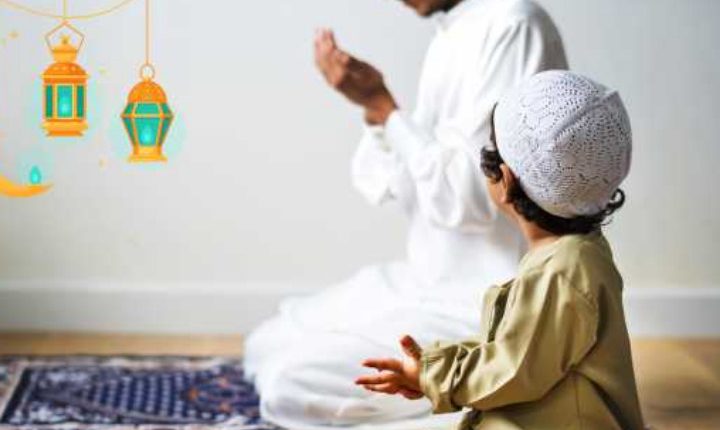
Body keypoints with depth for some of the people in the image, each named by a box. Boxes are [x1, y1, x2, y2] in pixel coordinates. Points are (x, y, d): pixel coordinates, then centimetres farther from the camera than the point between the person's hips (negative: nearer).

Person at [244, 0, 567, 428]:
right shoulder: (451, 36, 10)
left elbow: (467, 199, -23)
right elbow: (419, 191, 11)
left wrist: (383, 105, -17)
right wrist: (374, 106, -4)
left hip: (488, 308, -10)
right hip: (432, 281, 10)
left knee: (289, 385, -16)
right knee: (267, 346, 13)